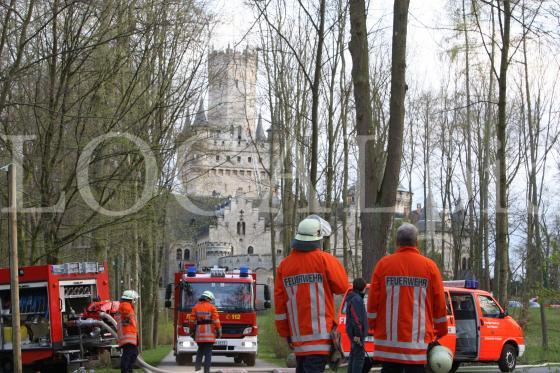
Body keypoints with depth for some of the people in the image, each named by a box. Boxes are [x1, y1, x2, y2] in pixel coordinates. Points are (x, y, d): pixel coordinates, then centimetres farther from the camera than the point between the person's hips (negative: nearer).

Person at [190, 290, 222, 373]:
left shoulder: (196, 307, 7)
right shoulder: (212, 307, -3)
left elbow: (192, 320, 5)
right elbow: (216, 320, -8)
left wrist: (192, 329, 14)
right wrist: (219, 330, -3)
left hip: (199, 332, 3)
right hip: (210, 333, -3)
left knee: (200, 350, 20)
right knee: (208, 352, 0)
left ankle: (197, 365, 6)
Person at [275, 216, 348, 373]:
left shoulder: (284, 264, 7)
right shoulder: (324, 259, -8)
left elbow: (279, 302, 8)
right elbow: (342, 286, -5)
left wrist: (285, 332, 15)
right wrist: (335, 264, 9)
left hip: (297, 334, 5)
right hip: (320, 334, -5)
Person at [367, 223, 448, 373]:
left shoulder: (383, 264, 1)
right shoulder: (429, 266, 0)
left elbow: (373, 300, 3)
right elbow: (439, 302, 2)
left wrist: (373, 325, 17)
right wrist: (441, 331, 14)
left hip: (388, 339, 1)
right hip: (419, 337, -1)